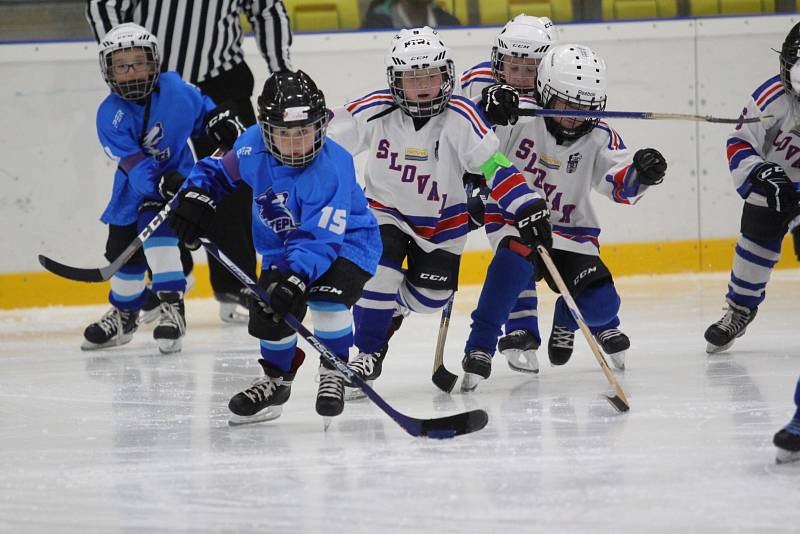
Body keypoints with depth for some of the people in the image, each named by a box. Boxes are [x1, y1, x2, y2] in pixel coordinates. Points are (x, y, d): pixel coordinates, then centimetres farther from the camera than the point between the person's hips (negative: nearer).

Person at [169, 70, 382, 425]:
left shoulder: (330, 170, -35)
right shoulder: (253, 145, -17)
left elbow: (319, 238, -40)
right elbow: (221, 168, 5)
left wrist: (298, 277, -52)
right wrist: (197, 194, -12)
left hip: (344, 240, -6)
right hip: (282, 247, 6)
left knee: (327, 296, -30)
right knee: (268, 316, -6)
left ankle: (333, 374, -5)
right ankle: (276, 381, 24)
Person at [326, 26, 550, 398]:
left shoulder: (459, 117, -24)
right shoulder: (376, 111, -21)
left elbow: (494, 166, -26)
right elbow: (325, 140, -9)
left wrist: (527, 208, -35)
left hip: (442, 220, 1)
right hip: (386, 211, -1)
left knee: (429, 299, 0)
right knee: (379, 273, -23)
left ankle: (391, 304, 35)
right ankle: (368, 353, -4)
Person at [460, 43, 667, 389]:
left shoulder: (598, 139, -8)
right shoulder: (519, 118, -16)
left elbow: (623, 187, -18)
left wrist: (641, 173, -41)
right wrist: (490, 110, -40)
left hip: (569, 233, 3)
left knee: (601, 304, -9)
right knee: (517, 260, -37)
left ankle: (568, 319, 31)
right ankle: (480, 347, -27)